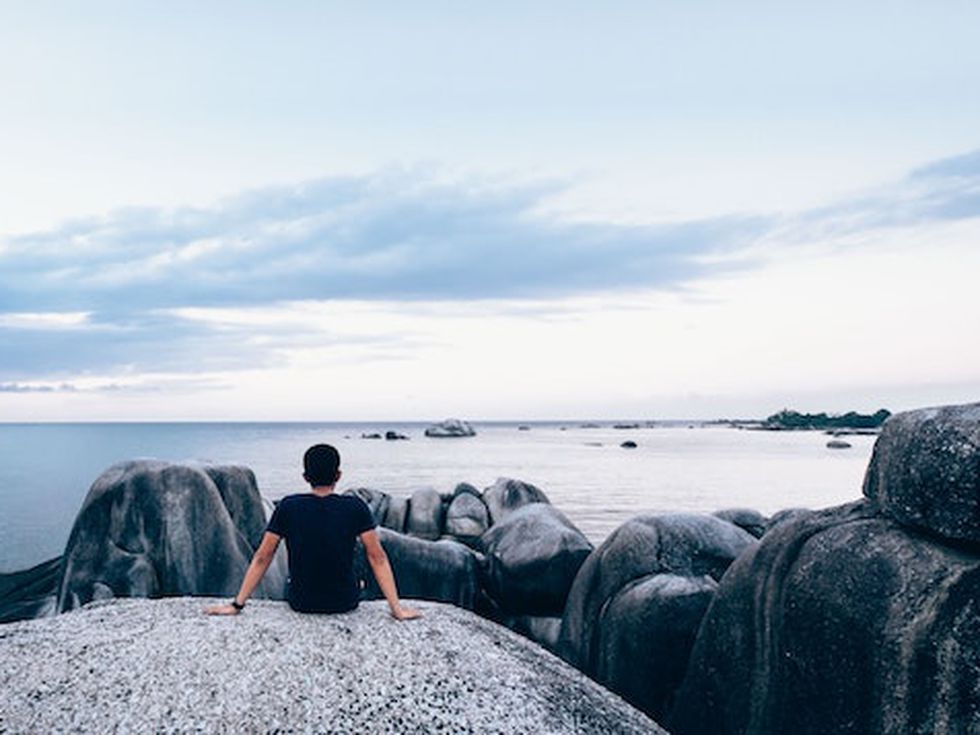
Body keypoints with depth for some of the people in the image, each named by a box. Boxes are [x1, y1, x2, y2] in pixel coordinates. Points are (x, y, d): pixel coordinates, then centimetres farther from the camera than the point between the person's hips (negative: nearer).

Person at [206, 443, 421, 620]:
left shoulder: (288, 507, -12)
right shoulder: (355, 508, -14)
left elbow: (262, 558, -8)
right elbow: (377, 558, -12)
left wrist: (237, 605, -1)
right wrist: (396, 607, -8)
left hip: (301, 603, 1)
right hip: (345, 603, 0)